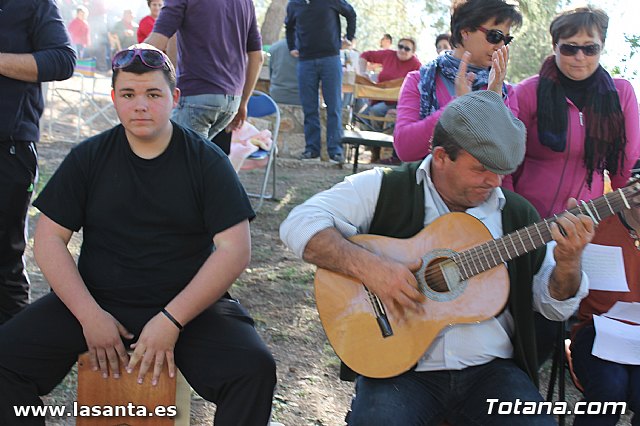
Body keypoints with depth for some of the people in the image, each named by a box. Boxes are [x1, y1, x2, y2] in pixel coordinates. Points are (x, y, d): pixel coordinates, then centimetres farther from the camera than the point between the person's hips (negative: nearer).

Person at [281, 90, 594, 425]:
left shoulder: (517, 213, 10)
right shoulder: (385, 190, -1)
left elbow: (556, 305, 13)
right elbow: (300, 224, -12)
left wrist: (568, 262, -8)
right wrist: (368, 266, -25)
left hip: (490, 369, 4)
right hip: (402, 368, -3)